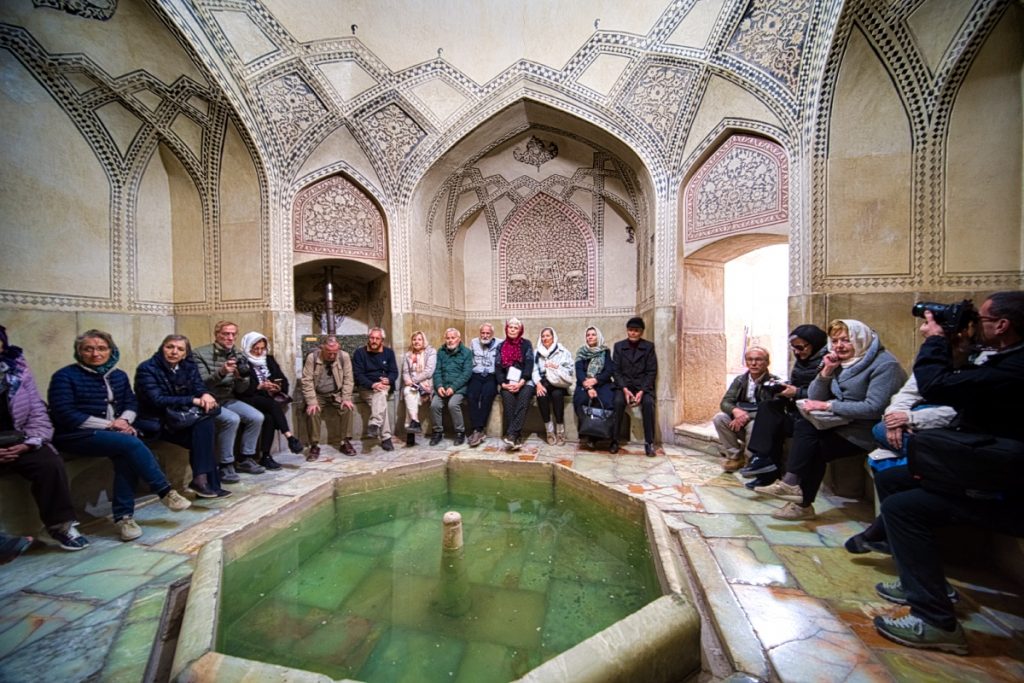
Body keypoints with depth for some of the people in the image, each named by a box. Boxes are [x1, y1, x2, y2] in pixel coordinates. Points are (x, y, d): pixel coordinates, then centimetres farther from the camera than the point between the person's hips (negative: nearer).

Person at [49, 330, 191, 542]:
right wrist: (108, 424, -17)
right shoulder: (65, 376, -5)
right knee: (131, 444, -31)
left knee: (126, 456, -29)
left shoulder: (118, 375, 12)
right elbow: (64, 414, -12)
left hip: (116, 431, 5)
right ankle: (166, 492, -21)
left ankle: (123, 516, -22)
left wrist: (124, 420, -10)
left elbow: (131, 403, 12)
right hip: (77, 436, -4)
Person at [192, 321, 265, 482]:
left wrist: (241, 378, -18)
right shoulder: (200, 354, -9)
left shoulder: (237, 356, 6)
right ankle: (225, 466, -17)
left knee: (257, 417, -14)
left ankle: (245, 459, 2)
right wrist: (221, 373, -34)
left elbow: (240, 390, 4)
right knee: (232, 419, -31)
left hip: (228, 400, 6)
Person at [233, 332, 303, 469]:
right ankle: (290, 437, -34)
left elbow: (284, 381, 12)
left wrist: (278, 388, -8)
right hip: (251, 400, -3)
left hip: (269, 399, 3)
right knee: (274, 404, -33)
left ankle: (266, 456, -21)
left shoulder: (269, 360, 17)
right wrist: (260, 387, -17)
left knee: (269, 417, -29)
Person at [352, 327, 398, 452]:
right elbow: (358, 375, -7)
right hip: (366, 387, -2)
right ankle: (386, 437, -34)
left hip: (384, 386, 2)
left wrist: (388, 380, -17)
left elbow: (394, 372, 6)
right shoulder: (360, 352, 0)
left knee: (380, 394, -34)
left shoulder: (389, 352, 9)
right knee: (381, 398, -31)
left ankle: (375, 425, -47)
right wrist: (372, 385, -23)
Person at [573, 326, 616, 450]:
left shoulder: (605, 352, 9)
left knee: (607, 401, -31)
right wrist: (588, 387, -20)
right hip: (585, 384, 0)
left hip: (602, 383, 0)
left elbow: (609, 371, -1)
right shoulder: (581, 352, 9)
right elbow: (579, 371, -3)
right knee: (579, 400, -32)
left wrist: (595, 380, -19)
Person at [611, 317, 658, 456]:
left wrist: (642, 391, -16)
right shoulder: (618, 346, 5)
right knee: (618, 401, -29)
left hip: (643, 385, 0)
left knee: (648, 403, -30)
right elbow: (616, 371, 1)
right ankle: (614, 440, -17)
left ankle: (649, 442, -17)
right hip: (624, 384, 0)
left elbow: (652, 372, -2)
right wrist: (624, 389, -15)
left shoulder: (649, 347, 3)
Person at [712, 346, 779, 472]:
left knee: (753, 425, -36)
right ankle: (735, 456, -8)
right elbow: (725, 402, -4)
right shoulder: (740, 380, 5)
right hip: (741, 419, 4)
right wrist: (735, 411, -28)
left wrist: (747, 416, -31)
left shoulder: (774, 382, -8)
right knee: (719, 418, -22)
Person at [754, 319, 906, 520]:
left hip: (866, 432, -6)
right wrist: (826, 372, -10)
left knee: (813, 448, -19)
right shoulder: (840, 361, 8)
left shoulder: (884, 364, -12)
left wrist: (827, 406, -22)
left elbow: (874, 408, -23)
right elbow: (814, 398, 3)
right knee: (804, 426, -18)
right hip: (842, 423, 6)